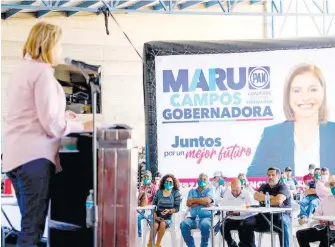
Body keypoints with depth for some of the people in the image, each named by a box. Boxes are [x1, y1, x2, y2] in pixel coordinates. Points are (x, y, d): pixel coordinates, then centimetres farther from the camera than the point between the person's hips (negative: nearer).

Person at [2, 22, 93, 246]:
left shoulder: (24, 69, 16)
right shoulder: (42, 72, -11)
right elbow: (52, 125, -14)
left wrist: (60, 115, 20)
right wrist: (83, 126, -2)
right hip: (34, 156, -9)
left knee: (30, 222, 13)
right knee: (33, 225, -7)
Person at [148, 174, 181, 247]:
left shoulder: (176, 193, 1)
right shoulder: (158, 192, 6)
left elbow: (177, 208, -3)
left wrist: (169, 211, -22)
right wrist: (155, 216, -9)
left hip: (168, 218, -1)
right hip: (158, 216, 1)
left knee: (162, 224, -35)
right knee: (155, 225, -33)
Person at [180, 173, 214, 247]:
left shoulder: (209, 190, 14)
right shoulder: (192, 191, 21)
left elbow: (208, 200, -9)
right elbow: (188, 203, 4)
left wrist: (194, 200, 2)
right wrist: (203, 202, -1)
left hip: (206, 217, -3)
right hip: (193, 218, 3)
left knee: (205, 224, -38)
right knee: (183, 224, -28)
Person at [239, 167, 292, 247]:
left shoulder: (283, 187, -1)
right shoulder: (264, 187, 17)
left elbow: (278, 201, -20)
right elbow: (256, 196, -3)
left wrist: (264, 200, -5)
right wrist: (270, 197, -11)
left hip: (280, 215, -5)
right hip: (265, 216, 5)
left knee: (282, 223, -40)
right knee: (246, 223, -15)